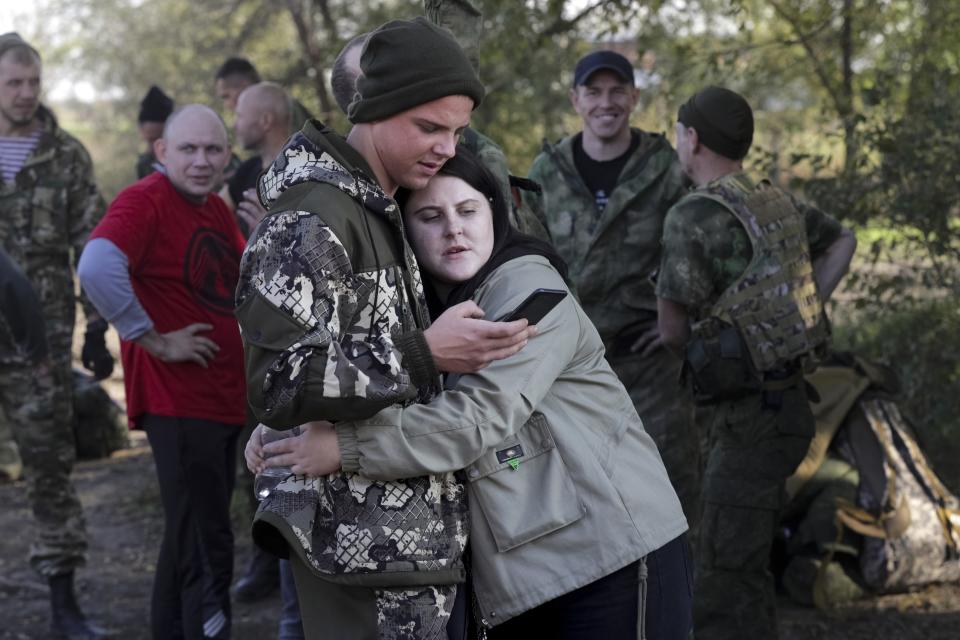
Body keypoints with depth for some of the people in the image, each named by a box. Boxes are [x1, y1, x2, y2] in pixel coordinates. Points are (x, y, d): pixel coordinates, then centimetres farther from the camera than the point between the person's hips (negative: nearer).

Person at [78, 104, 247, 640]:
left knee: (191, 539, 21)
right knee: (207, 553, -9)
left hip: (223, 399, 9)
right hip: (177, 402, -9)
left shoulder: (215, 209, 13)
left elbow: (242, 274, 29)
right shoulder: (145, 201, -14)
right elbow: (98, 268, -32)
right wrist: (154, 340, -24)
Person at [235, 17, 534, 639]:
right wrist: (424, 355, -24)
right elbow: (279, 384, -22)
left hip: (409, 531, 10)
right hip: (365, 542, -10)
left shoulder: (380, 208, 16)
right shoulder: (311, 218, -16)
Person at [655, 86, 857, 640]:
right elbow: (843, 241, 29)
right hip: (786, 402, 9)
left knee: (727, 586, -7)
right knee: (743, 559, 21)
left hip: (751, 417, -9)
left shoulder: (694, 216, -17)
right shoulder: (774, 202, 10)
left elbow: (673, 329, -13)